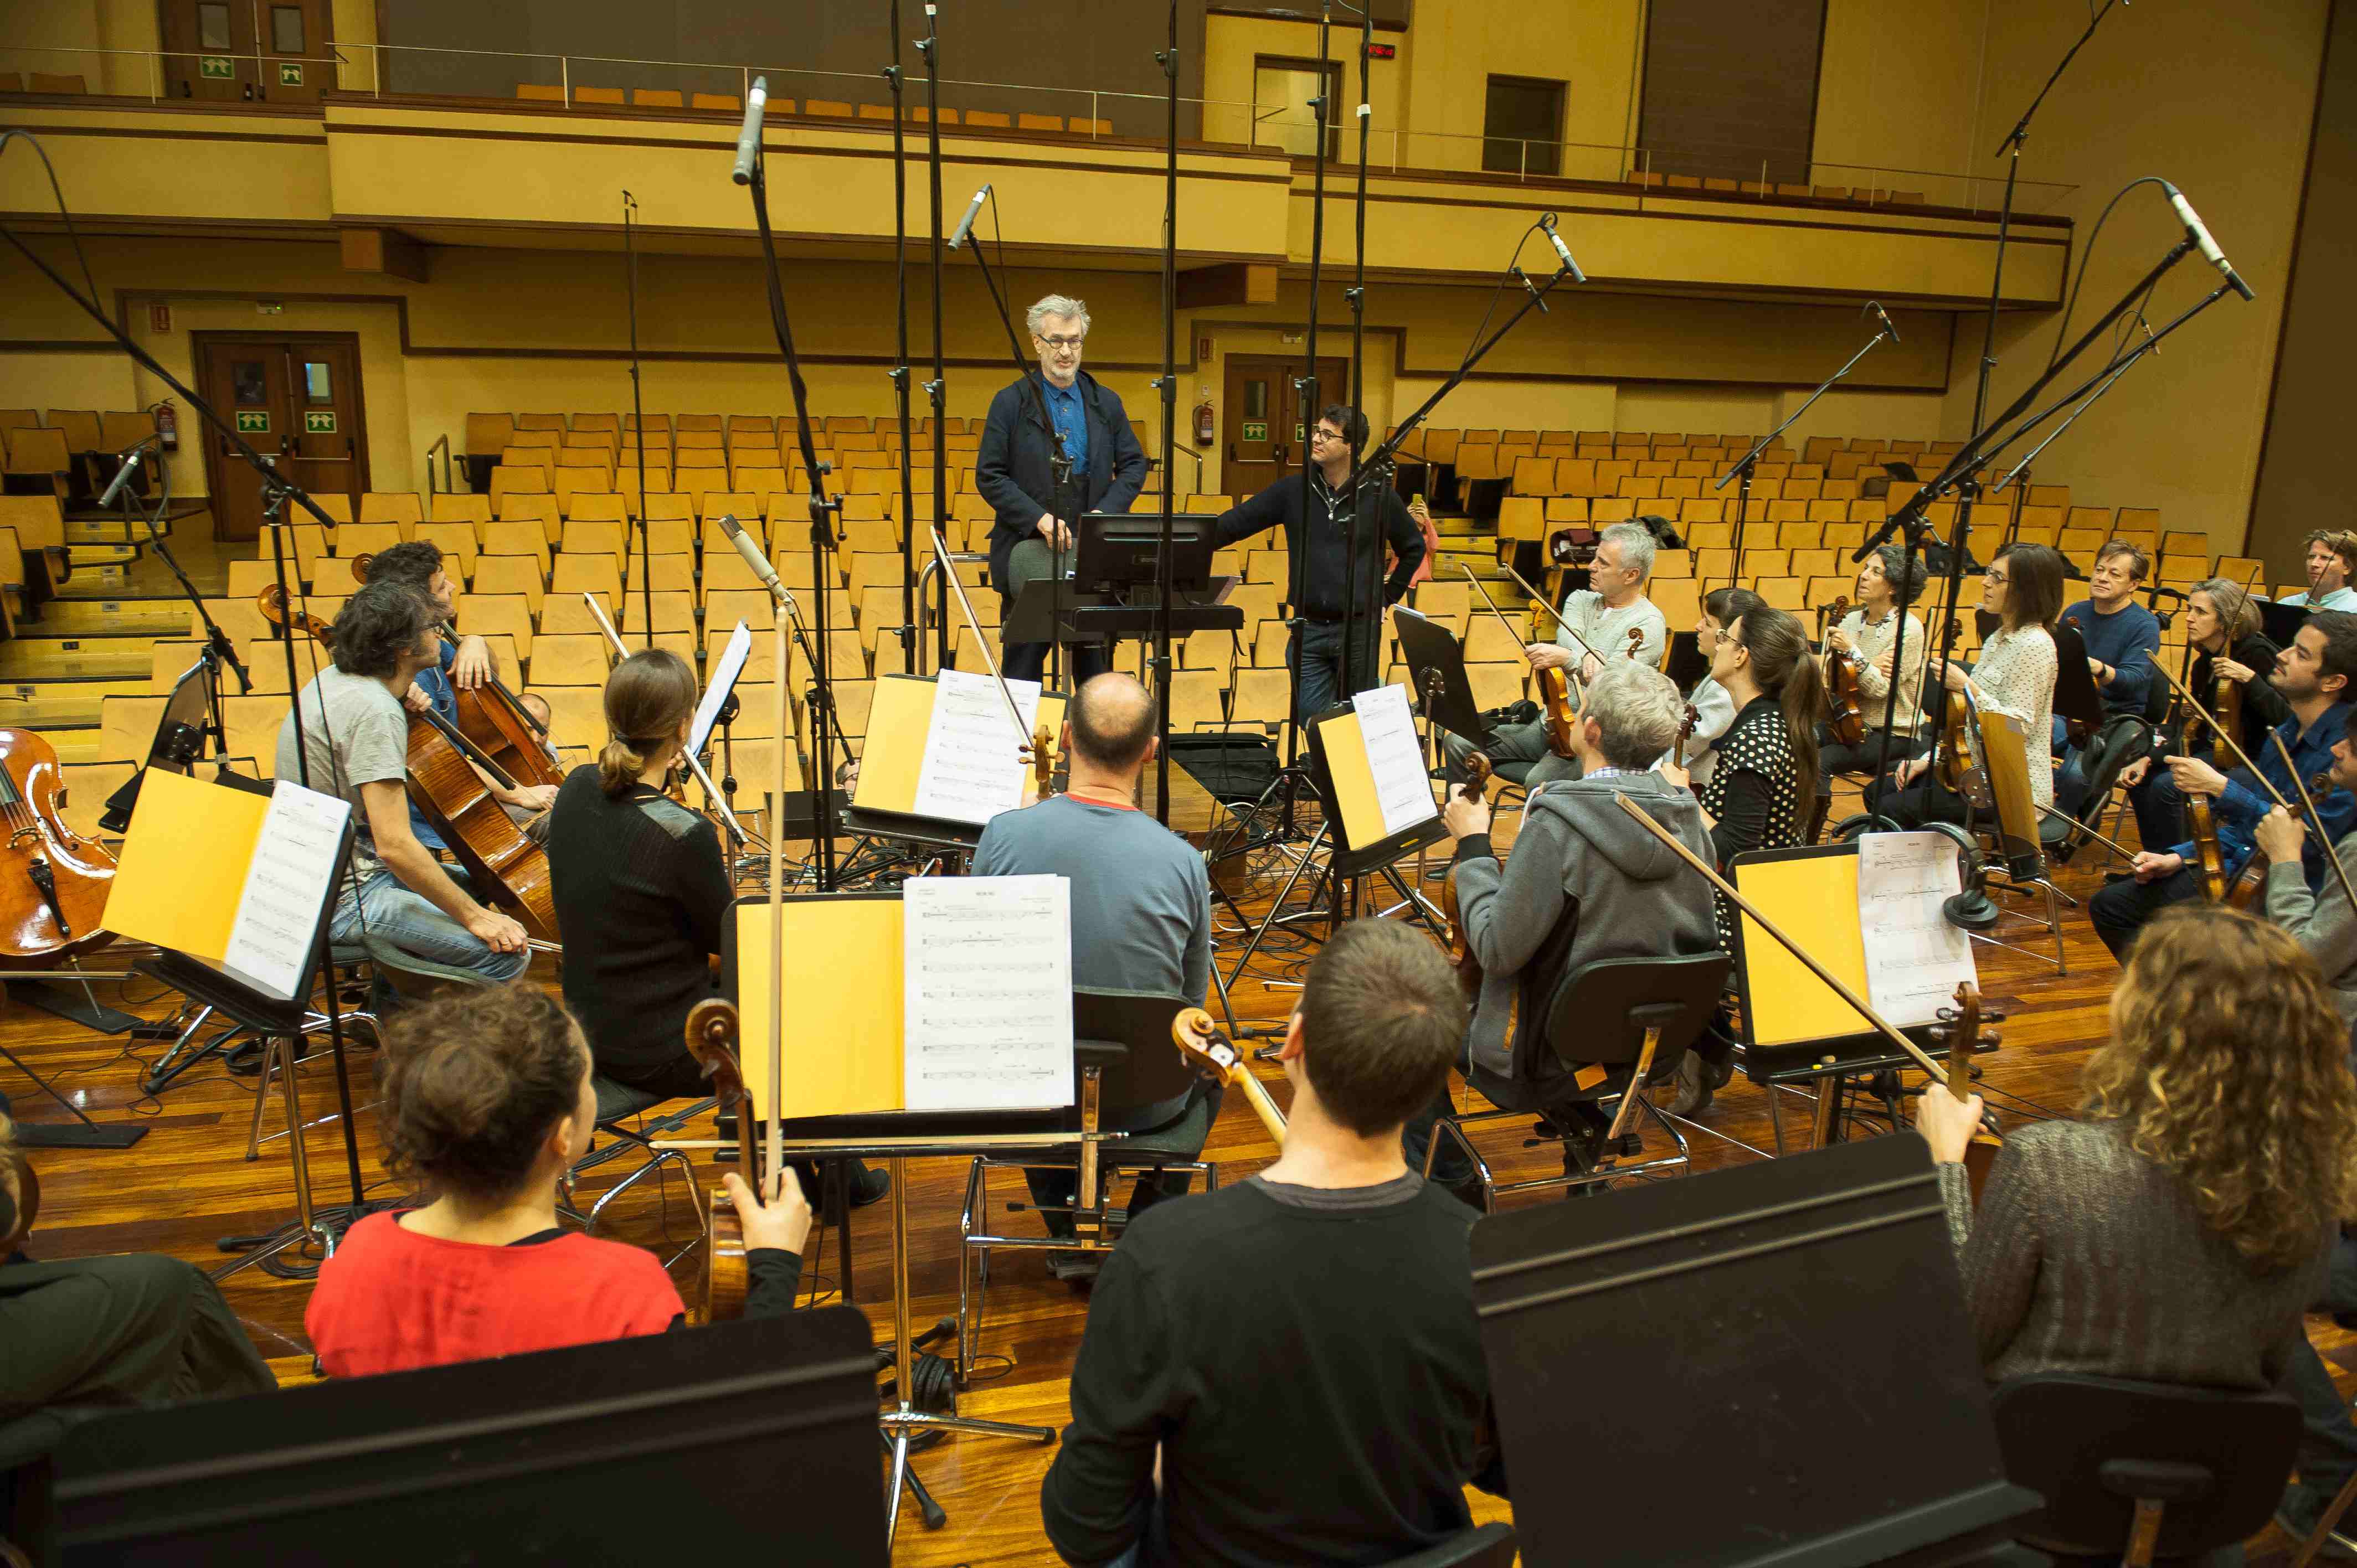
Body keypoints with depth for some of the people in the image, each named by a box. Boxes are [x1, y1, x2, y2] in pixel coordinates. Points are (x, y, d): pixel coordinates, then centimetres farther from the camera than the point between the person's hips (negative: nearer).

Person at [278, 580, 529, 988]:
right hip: (341, 902, -11)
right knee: (506, 955, -19)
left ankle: (395, 997, 34)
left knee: (467, 882, 28)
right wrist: (473, 916, -22)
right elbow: (395, 846, -29)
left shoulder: (334, 678, 5)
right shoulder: (376, 712, -25)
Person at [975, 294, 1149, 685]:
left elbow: (1134, 465, 12)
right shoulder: (1010, 403, 1)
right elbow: (988, 476, -3)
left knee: (1093, 660, 1)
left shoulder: (1106, 402, 11)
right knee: (1024, 660, -8)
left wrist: (1106, 511, -7)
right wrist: (1040, 519, -16)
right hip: (1030, 545, -2)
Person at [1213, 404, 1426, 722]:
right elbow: (1237, 521, -4)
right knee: (1315, 720, 2)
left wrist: (1387, 598, 8)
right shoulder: (1293, 490, 0)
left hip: (1360, 628, -1)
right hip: (1308, 629, 1)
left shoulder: (1379, 495, -3)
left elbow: (1413, 548, 10)